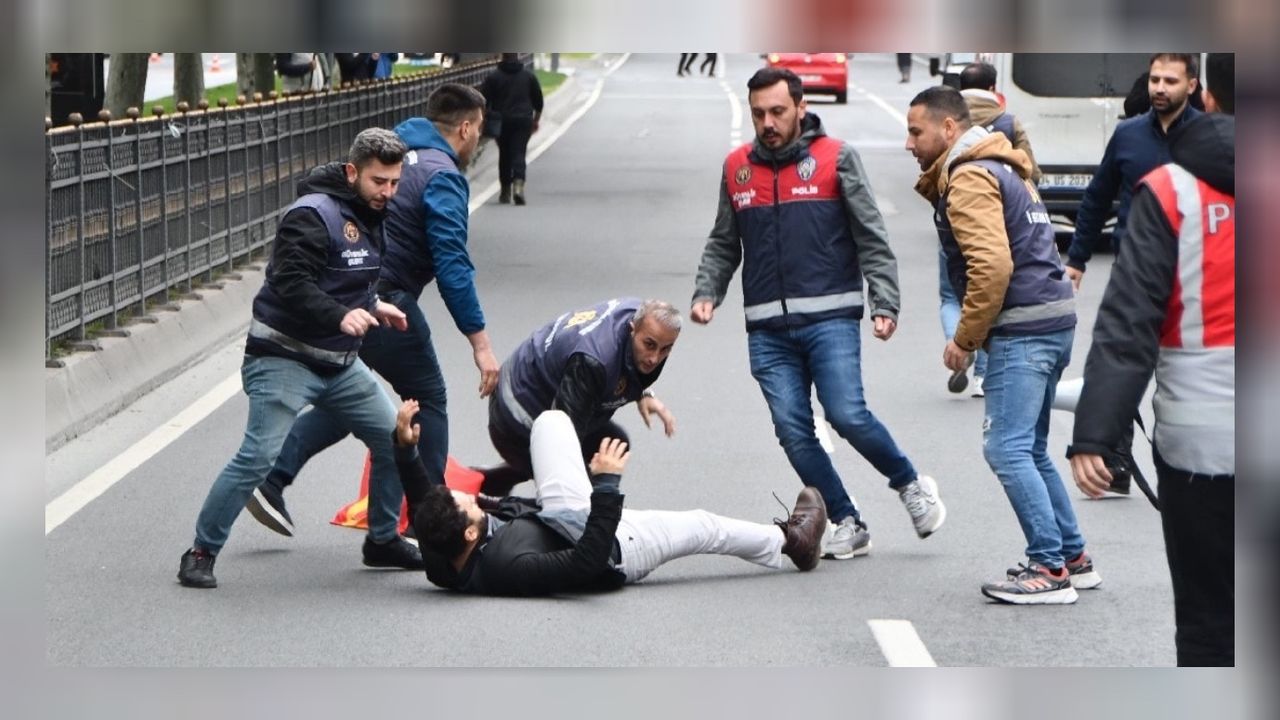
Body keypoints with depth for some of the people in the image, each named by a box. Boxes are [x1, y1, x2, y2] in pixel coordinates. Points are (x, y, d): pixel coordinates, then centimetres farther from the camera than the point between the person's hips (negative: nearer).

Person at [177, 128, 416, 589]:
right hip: (284, 358, -9)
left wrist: (374, 307, 8)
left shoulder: (372, 217, 12)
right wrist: (341, 316, -38)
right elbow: (290, 283, -28)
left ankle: (383, 540, 26)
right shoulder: (312, 215, -18)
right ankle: (201, 553, -5)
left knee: (394, 439, 8)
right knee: (259, 456, -17)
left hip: (340, 362, 9)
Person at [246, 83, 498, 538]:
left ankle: (270, 480, 7)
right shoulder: (442, 176, -12)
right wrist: (479, 342, -19)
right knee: (428, 399, 10)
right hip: (386, 303, -8)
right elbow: (452, 265, -19)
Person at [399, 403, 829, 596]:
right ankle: (789, 538, 43)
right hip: (615, 550, -7)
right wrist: (607, 486, -46)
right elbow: (589, 562, -44)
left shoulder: (439, 563, -23)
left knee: (550, 420, 7)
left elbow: (422, 502, -3)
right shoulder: (507, 566, -46)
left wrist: (403, 447, -9)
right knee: (702, 526, 14)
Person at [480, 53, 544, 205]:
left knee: (504, 155, 12)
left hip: (502, 122, 0)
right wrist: (536, 120, 23)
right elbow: (538, 101, 12)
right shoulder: (529, 76, 5)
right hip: (523, 121, 0)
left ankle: (505, 191, 17)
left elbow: (483, 101, -3)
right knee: (519, 154, -4)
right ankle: (518, 184, -27)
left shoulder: (493, 77, -1)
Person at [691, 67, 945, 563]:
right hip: (768, 330, 4)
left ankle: (911, 485, 10)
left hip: (830, 318, -4)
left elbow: (872, 239, 0)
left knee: (847, 415, -15)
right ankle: (847, 524, 9)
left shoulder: (836, 158, 0)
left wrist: (885, 304, -9)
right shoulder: (737, 167, 10)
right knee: (793, 431, -3)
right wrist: (706, 294, 3)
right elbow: (723, 245, 19)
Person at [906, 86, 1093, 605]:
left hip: (1022, 329, -11)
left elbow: (992, 265, -22)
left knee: (1007, 450, -10)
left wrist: (965, 339, -15)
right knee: (1030, 451, 17)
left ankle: (1050, 569, -11)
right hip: (1055, 318, 11)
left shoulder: (968, 179, -11)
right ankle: (1074, 558, 20)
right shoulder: (1002, 169, 21)